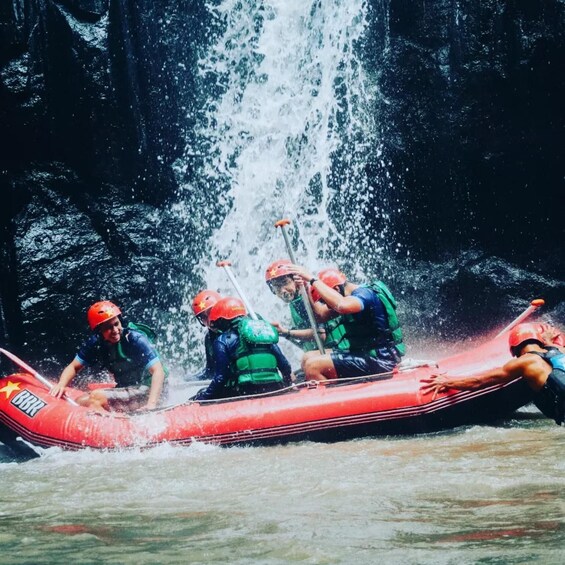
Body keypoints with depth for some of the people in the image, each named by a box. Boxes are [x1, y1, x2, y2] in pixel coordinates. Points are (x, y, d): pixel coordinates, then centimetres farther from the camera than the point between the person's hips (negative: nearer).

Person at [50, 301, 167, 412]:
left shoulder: (136, 339, -20)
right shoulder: (95, 343, -3)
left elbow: (158, 371, -26)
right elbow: (74, 367, 6)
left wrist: (151, 404, -38)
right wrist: (61, 385, -16)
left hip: (147, 392, -7)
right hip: (124, 390, 7)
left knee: (96, 398, -24)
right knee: (80, 402, -8)